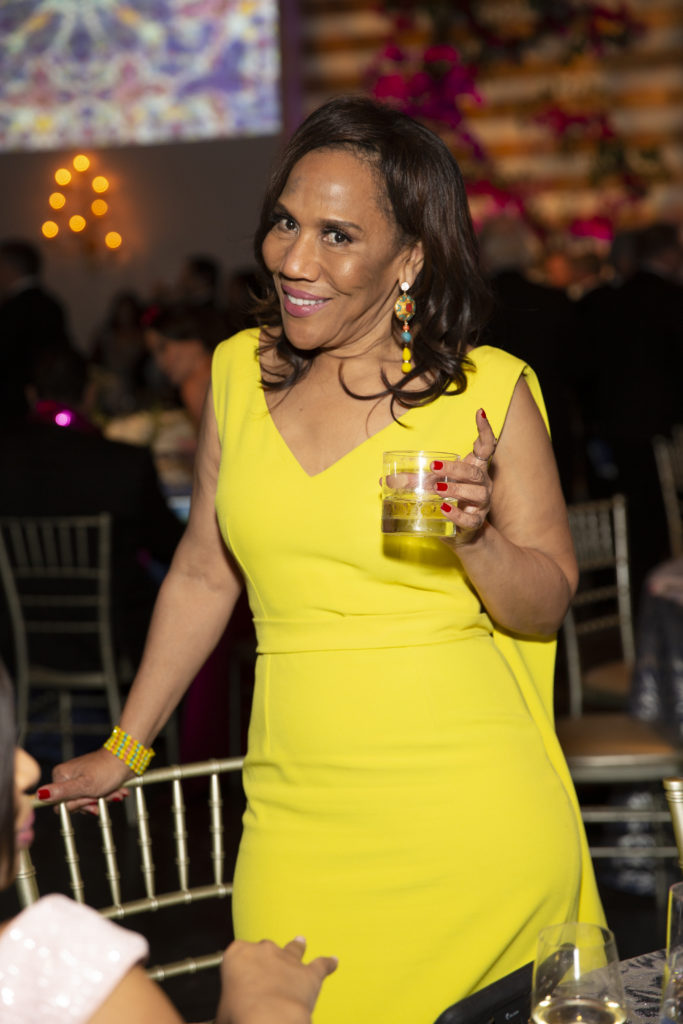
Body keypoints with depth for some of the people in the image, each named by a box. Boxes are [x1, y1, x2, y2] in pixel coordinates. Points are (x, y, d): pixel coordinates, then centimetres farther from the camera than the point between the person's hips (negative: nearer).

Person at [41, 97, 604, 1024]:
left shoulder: (489, 391, -3)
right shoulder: (240, 373, 6)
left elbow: (546, 606, 3)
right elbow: (204, 573, 17)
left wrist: (476, 539, -18)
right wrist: (124, 749, 23)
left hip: (478, 824, -2)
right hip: (300, 825, 3)